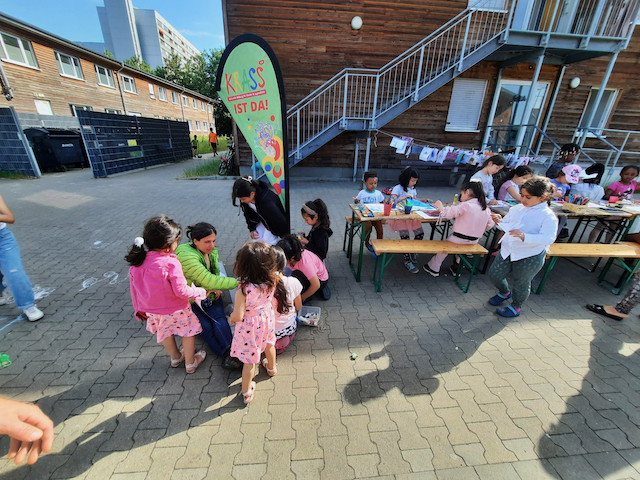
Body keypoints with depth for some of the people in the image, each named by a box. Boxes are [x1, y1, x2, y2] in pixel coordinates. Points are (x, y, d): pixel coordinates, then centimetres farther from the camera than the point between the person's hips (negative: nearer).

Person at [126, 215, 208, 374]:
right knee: (188, 332, 19)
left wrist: (139, 308, 17)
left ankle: (175, 357, 52)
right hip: (175, 310, -6)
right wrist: (201, 292, -11)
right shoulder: (171, 263, -30)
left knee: (165, 332, 30)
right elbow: (181, 291, -27)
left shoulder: (137, 261, -10)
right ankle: (190, 363, 36)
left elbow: (135, 288, 2)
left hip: (152, 311, 6)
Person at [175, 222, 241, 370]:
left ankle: (228, 352, -29)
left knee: (219, 320, -19)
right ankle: (227, 353, -23)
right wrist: (238, 282, -42)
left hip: (209, 295, 5)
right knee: (206, 326, -21)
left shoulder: (212, 251, -2)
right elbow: (209, 280, -37)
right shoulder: (186, 256, -28)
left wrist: (215, 288, -6)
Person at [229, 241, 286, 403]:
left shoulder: (243, 290, -36)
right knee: (269, 344, 33)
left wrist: (232, 317, -6)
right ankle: (272, 368, 62)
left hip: (250, 326, -4)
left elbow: (238, 316, -27)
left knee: (249, 360, 16)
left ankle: (246, 392, 40)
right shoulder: (272, 281, -22)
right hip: (267, 318, 5)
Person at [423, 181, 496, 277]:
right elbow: (490, 225, 10)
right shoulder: (486, 209, 4)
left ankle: (434, 268, 22)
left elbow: (449, 213, -21)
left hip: (460, 239, -7)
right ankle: (456, 268, 39)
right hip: (475, 240, 7)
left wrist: (440, 206, -3)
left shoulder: (465, 205, -17)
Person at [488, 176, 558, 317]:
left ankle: (515, 307, 38)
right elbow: (505, 224, 14)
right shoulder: (517, 208, 2)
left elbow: (548, 238, -25)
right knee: (494, 274, 13)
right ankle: (504, 293, 45)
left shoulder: (548, 216, -15)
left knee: (521, 283, 13)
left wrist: (525, 237, -39)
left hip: (530, 257, -5)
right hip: (508, 251, 6)